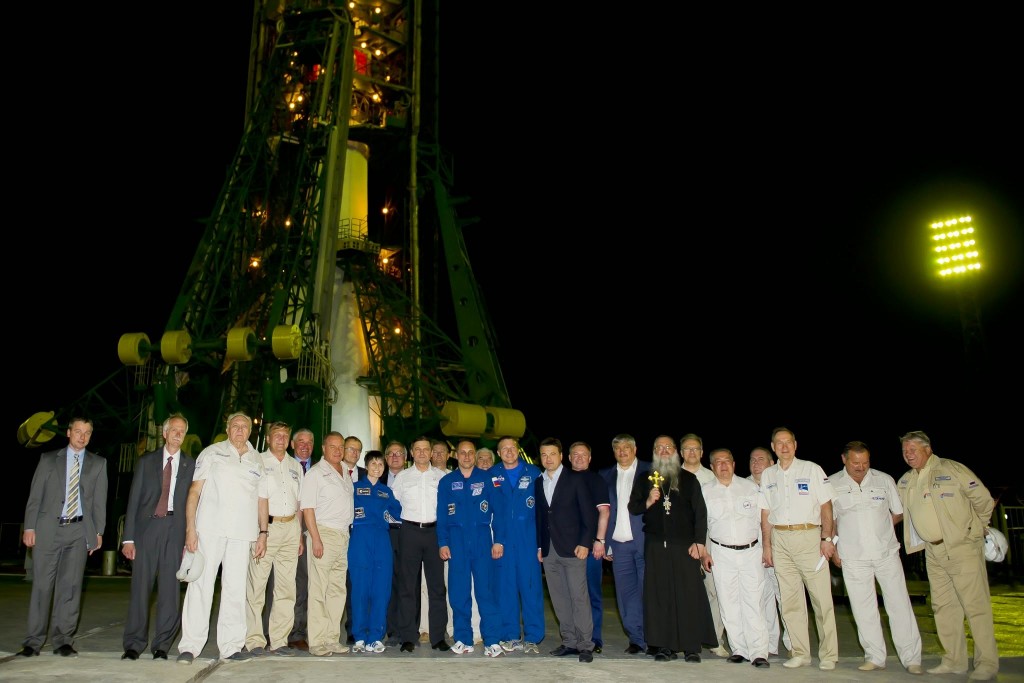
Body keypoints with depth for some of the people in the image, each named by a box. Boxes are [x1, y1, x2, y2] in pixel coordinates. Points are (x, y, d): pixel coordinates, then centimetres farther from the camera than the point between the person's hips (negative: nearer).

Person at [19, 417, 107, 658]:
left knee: (70, 585, 0)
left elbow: (100, 500, 7)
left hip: (79, 531, 0)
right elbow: (35, 496, 5)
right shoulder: (48, 459, 9)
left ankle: (63, 640, 7)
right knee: (42, 584, 1)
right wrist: (29, 527, -3)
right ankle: (34, 641, 10)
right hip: (48, 529, 0)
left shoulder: (98, 463, 11)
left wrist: (98, 531, 1)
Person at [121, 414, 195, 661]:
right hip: (147, 526, 0)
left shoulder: (191, 465, 7)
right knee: (140, 586, 1)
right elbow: (133, 499, 6)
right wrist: (128, 537, -1)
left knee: (170, 588, 1)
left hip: (176, 529, 0)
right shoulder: (146, 461, 10)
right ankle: (134, 644, 12)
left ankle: (162, 645, 11)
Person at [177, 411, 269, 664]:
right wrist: (190, 528, -7)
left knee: (235, 589, 4)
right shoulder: (212, 453, 7)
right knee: (201, 584, -3)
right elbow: (194, 491, 2)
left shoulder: (257, 461, 16)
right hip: (210, 528, -2)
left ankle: (231, 646, 11)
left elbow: (262, 499, 17)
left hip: (242, 533, 2)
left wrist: (263, 533, 10)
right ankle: (190, 645, 5)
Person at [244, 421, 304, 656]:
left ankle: (279, 639, 10)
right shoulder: (258, 461, 5)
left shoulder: (295, 466, 19)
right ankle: (254, 640, 3)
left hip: (291, 528, 5)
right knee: (256, 585, -5)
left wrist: (300, 535, 16)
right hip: (265, 527, -5)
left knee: (287, 587, 4)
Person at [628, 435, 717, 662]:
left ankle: (692, 646, 4)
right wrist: (648, 502, -9)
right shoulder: (644, 479, 13)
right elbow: (632, 508, 11)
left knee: (689, 594, -4)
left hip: (684, 545, -1)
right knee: (659, 594, 1)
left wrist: (699, 541, -5)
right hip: (655, 547, 1)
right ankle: (664, 646, 7)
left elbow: (700, 512, 4)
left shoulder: (689, 479, 9)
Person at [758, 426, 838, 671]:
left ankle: (828, 655, 6)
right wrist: (766, 546, 7)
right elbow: (765, 513, 11)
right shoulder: (767, 475, 11)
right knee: (789, 600, 5)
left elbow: (826, 506, 0)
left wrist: (827, 538, -8)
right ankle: (800, 653, 14)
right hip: (780, 540, 3)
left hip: (809, 536, -3)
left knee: (821, 598, -3)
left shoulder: (812, 469, 3)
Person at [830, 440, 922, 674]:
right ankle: (874, 657, 14)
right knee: (863, 608, 3)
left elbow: (898, 513, 13)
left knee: (900, 604, 1)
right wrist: (833, 548, 4)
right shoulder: (833, 484, -1)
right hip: (853, 558, -1)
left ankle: (911, 658, 11)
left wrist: (878, 527, 3)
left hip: (887, 552, 1)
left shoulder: (884, 480, 3)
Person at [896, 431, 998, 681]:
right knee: (943, 606, 8)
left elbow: (983, 500, -2)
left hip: (963, 548, -6)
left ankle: (987, 663, 2)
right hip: (933, 552, 6)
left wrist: (976, 529, 8)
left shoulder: (953, 469, -7)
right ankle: (954, 661, 15)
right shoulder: (904, 482, 10)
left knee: (976, 605, -5)